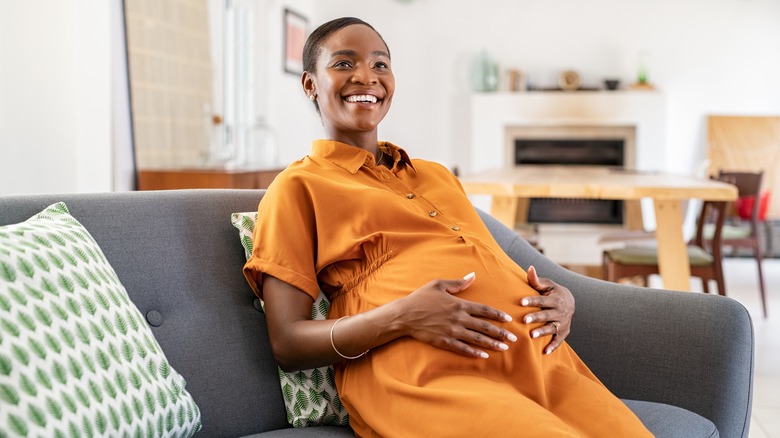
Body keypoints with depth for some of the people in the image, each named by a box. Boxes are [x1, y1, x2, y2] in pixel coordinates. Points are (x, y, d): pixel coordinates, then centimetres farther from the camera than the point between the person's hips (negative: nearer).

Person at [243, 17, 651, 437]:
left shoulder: (438, 175, 29)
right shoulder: (297, 187, 10)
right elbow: (288, 344, 2)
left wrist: (560, 299, 5)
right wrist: (402, 317, -14)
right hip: (426, 375, -6)